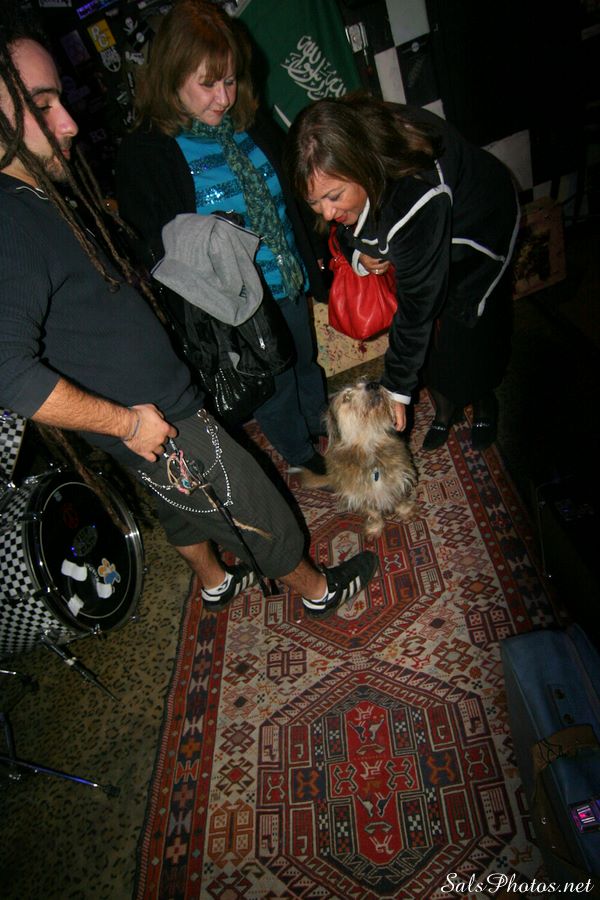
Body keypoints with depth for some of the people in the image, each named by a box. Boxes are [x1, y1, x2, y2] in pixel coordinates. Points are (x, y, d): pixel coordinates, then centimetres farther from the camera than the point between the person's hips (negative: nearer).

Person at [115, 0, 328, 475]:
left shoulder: (254, 124, 1)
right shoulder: (145, 154, -16)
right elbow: (155, 252, -12)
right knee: (272, 384, 15)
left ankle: (322, 426, 57)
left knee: (305, 361, 27)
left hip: (291, 285, 6)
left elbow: (293, 197, 11)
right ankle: (300, 454, 45)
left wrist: (312, 264, 12)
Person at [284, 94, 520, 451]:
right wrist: (357, 254, -24)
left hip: (477, 230, -5)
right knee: (428, 334, 6)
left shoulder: (417, 196, -46)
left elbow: (418, 301, -39)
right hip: (417, 233, 6)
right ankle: (446, 408, 32)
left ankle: (485, 403, 34)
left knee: (466, 330, 1)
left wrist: (398, 389, -32)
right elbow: (344, 224, -2)